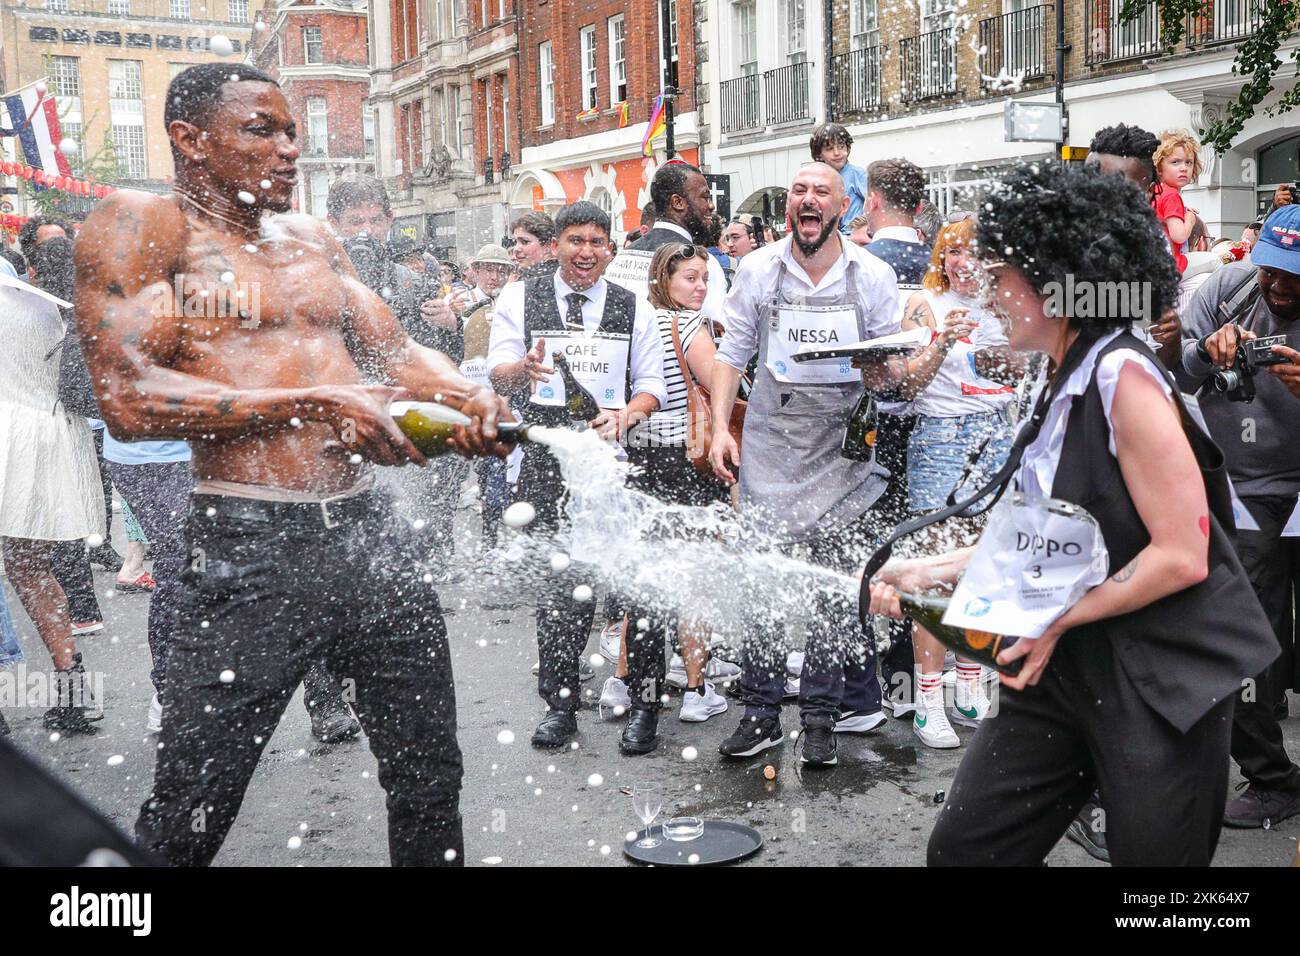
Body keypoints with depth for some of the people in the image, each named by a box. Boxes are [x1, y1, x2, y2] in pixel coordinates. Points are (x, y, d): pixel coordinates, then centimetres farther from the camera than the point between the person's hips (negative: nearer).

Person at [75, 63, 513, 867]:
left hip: (372, 530, 6)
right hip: (252, 546, -6)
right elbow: (130, 399, -14)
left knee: (430, 777, 15)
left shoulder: (313, 240, 18)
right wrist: (316, 404, -18)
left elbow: (397, 350, 17)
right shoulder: (141, 223, -2)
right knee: (188, 815, 2)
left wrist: (471, 395, -6)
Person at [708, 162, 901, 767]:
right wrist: (720, 427, -2)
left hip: (842, 447, -1)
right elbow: (732, 353, 9)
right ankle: (761, 715, 10)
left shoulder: (873, 276, 1)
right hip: (769, 444, 1)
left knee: (833, 584, 1)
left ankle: (821, 717, 13)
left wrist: (881, 374, -17)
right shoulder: (757, 269, 3)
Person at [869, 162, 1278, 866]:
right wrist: (929, 572, 7)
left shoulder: (1124, 375, -18)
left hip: (1160, 680, -8)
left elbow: (1182, 556, -21)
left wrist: (1058, 620, -15)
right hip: (1066, 669, 8)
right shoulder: (1063, 385, 9)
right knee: (962, 848, 9)